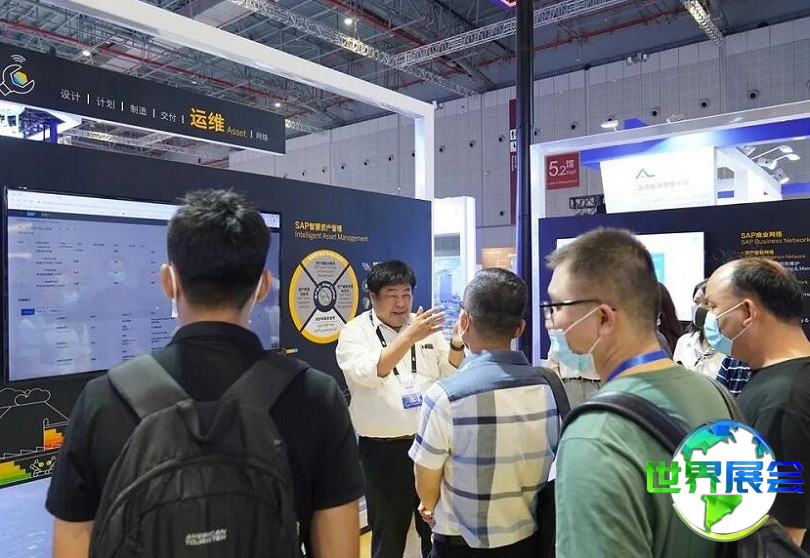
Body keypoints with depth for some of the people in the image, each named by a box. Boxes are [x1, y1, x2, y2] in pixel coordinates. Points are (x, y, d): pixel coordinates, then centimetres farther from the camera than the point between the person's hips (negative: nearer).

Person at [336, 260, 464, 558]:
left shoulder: (425, 326, 5)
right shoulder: (355, 332, -5)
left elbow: (451, 375, 4)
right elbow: (369, 373, -22)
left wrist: (457, 345, -17)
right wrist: (409, 336, -32)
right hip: (383, 450, -3)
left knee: (436, 527, 16)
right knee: (388, 532, 12)